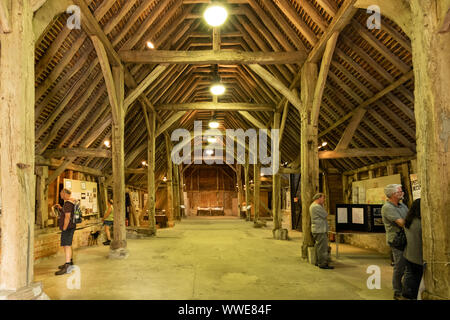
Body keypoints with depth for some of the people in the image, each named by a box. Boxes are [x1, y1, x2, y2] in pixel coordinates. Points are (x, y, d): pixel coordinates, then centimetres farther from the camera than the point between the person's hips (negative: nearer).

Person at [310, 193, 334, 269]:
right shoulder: (316, 206, -18)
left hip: (317, 229, 11)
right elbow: (325, 215, -14)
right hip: (320, 229, -11)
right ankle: (323, 264, -6)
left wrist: (322, 206, 10)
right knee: (323, 247, -8)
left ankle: (318, 262, 22)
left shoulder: (313, 205, 17)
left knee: (318, 246, 15)